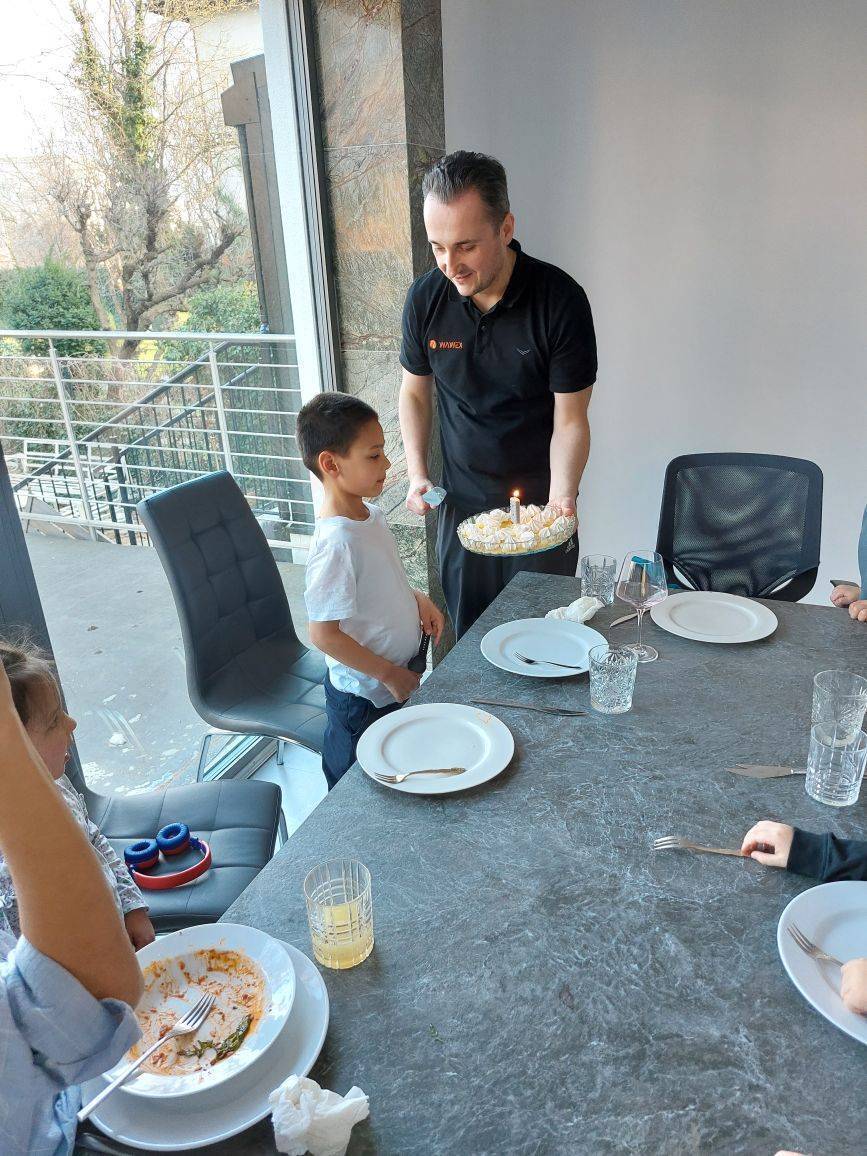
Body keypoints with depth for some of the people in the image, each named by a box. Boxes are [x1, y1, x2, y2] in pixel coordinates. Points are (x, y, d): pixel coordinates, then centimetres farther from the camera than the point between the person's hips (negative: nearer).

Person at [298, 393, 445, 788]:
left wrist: (417, 600, 0)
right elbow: (324, 634, -28)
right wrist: (389, 674, -19)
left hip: (396, 682, 8)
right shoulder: (336, 542, -30)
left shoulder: (372, 516, -1)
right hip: (363, 698, -8)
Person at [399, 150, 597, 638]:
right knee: (468, 635, 13)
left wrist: (561, 497, -27)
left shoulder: (561, 299, -17)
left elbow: (570, 420, -13)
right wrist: (418, 475, -2)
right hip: (461, 504, 3)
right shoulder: (426, 298, -7)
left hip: (540, 503, -2)